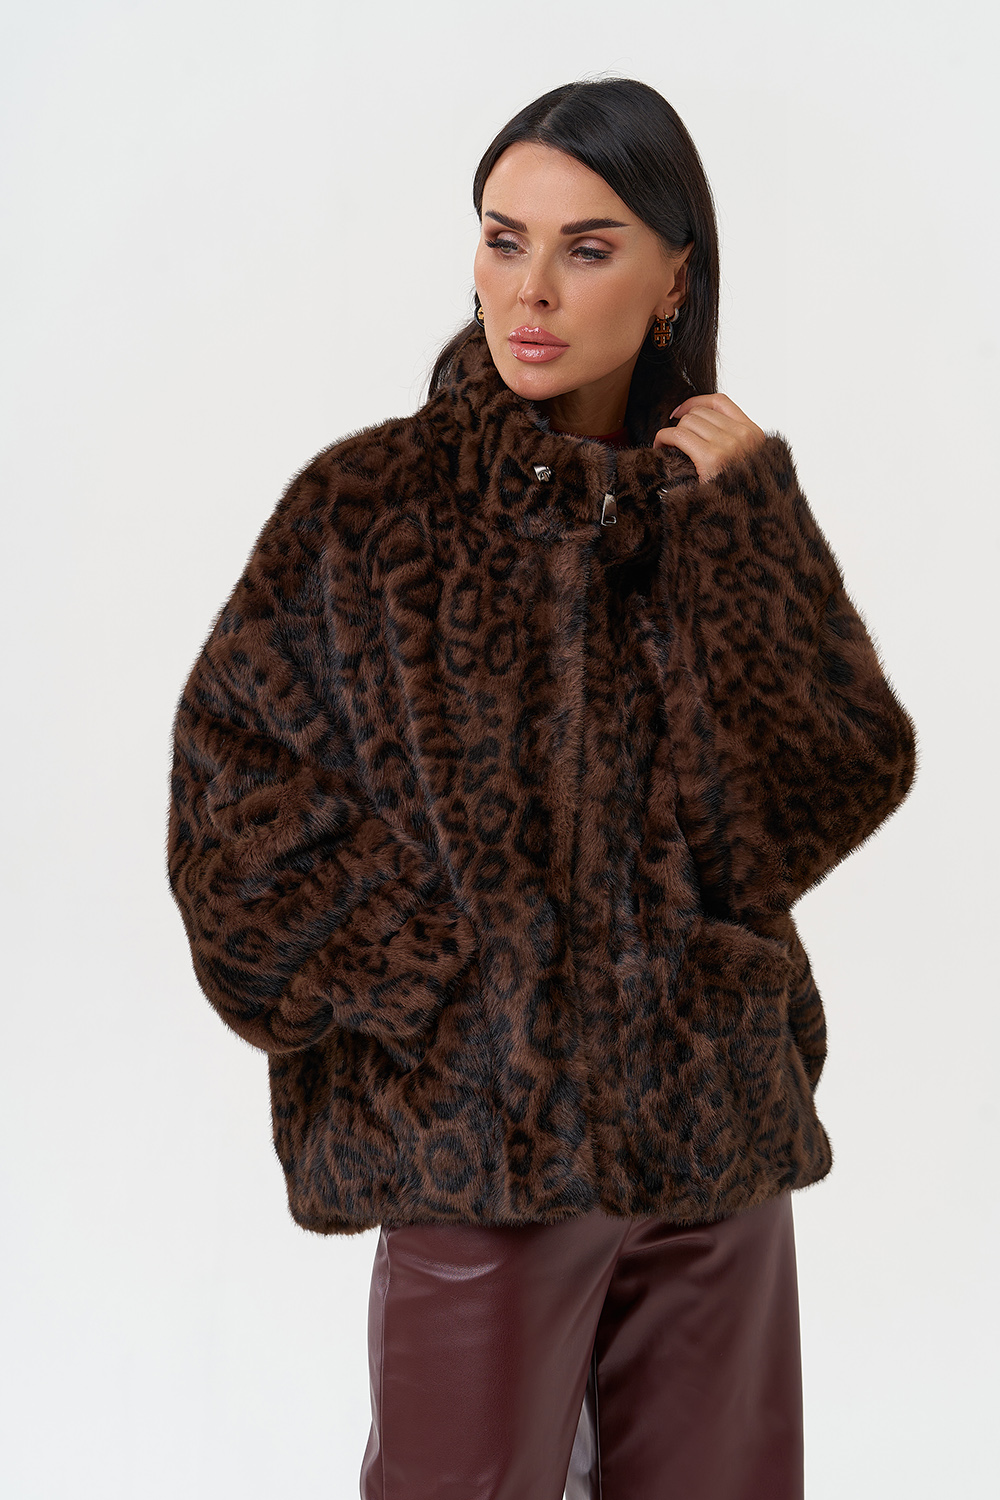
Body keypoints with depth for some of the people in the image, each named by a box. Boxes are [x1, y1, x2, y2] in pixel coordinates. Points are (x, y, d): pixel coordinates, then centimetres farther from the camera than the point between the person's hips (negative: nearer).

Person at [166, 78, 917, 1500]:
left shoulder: (724, 509, 5)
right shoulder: (375, 502, -5)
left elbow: (850, 772, -6)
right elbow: (236, 792, -8)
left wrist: (741, 515, -10)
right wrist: (435, 984, -12)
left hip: (717, 1118, 4)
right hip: (481, 1126, -3)